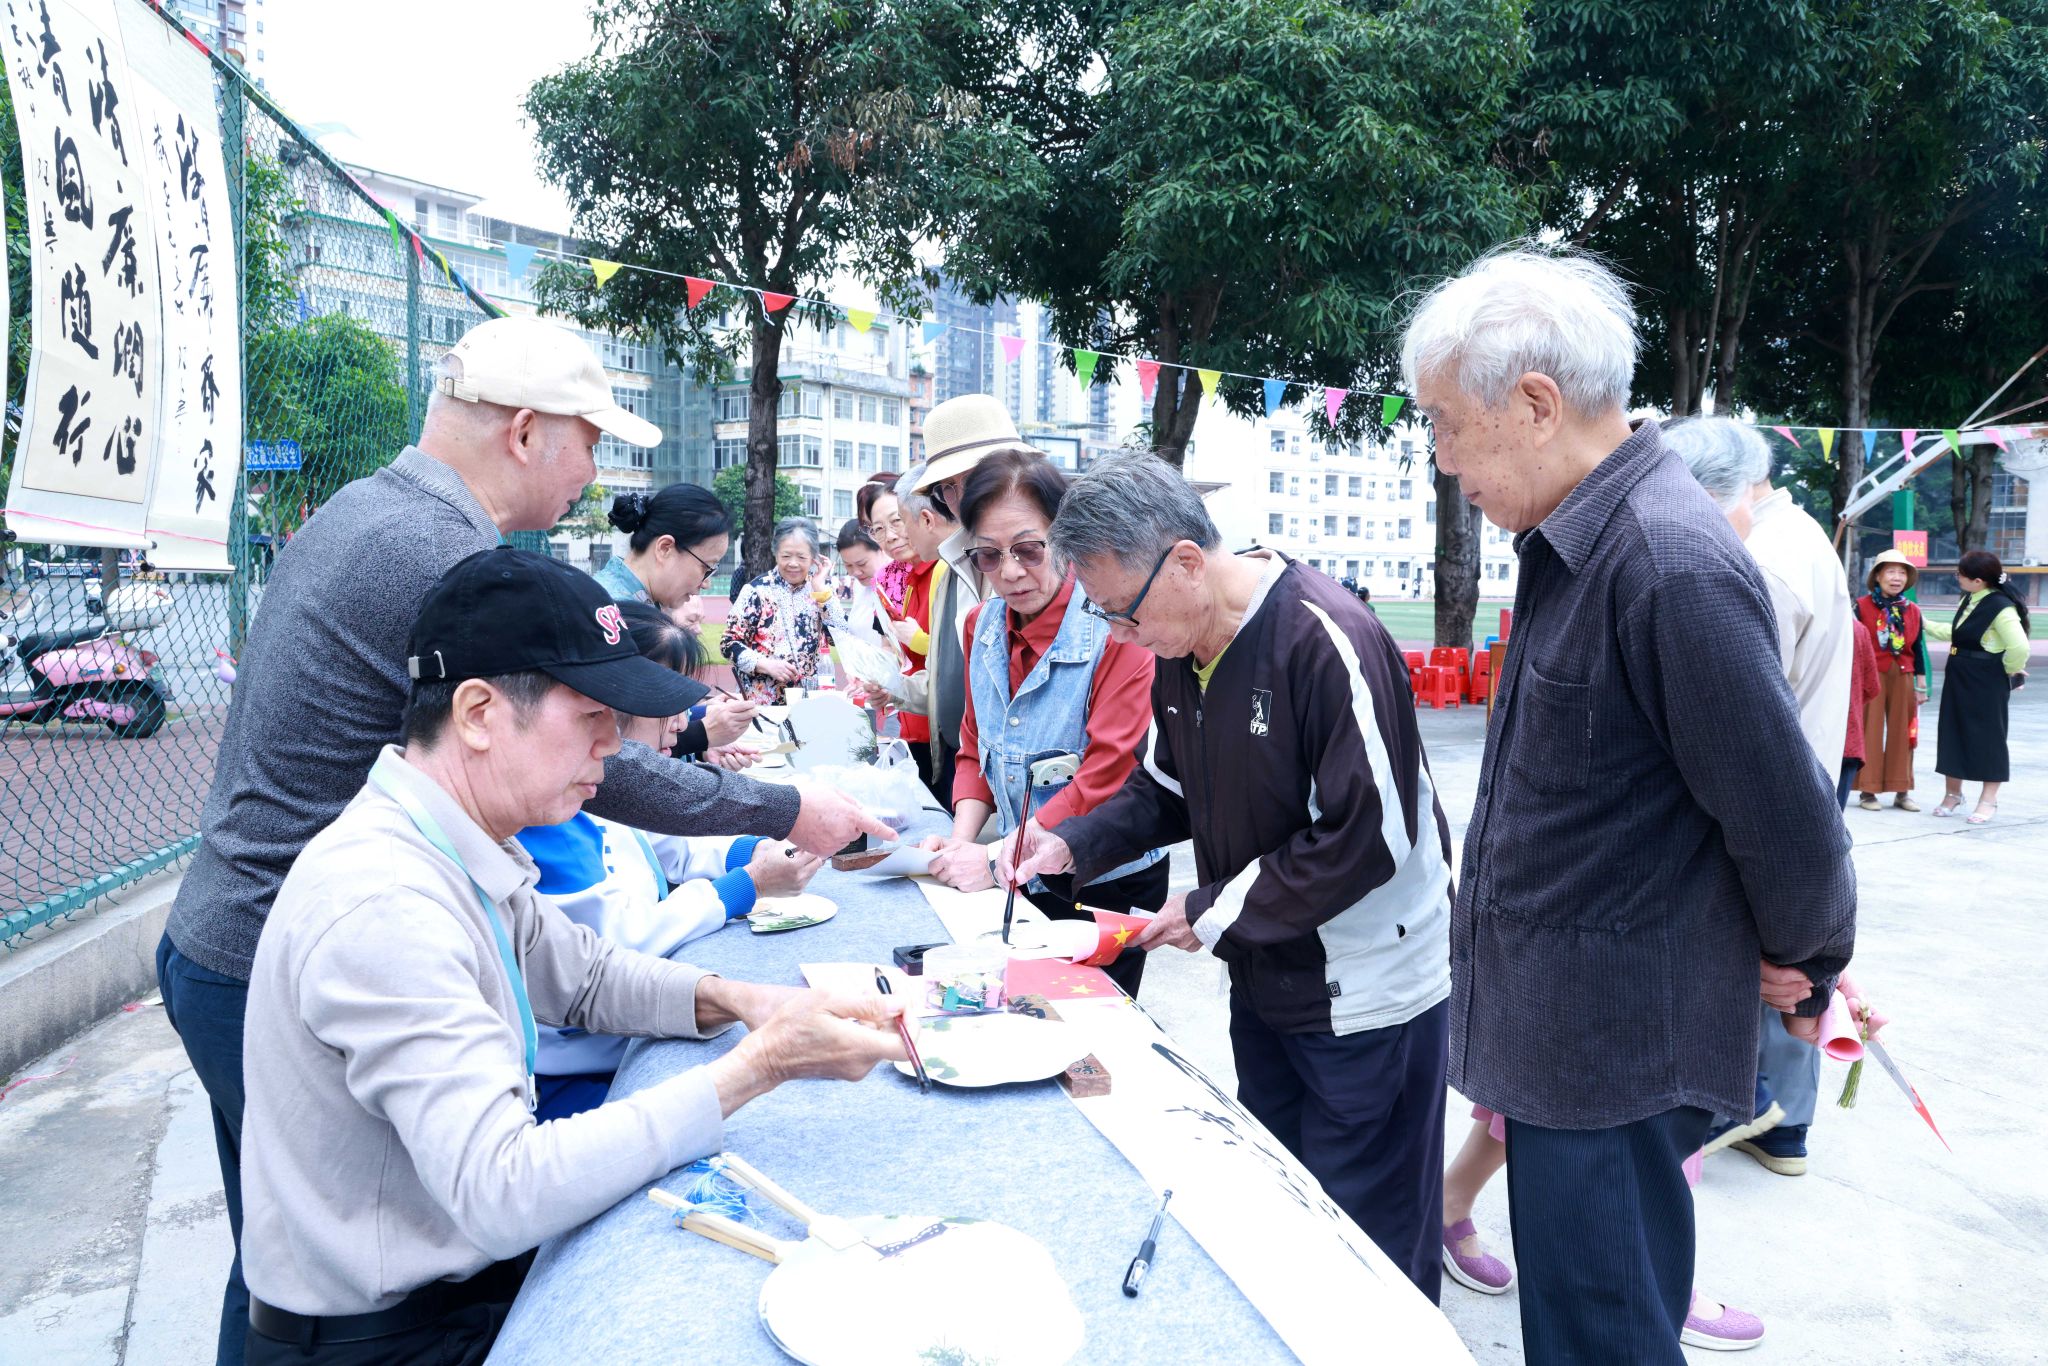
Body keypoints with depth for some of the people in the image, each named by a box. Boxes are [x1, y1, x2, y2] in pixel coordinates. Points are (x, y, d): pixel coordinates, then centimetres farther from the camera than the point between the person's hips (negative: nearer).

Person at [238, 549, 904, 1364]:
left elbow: (586, 974, 14)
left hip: (467, 1261, 8)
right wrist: (757, 1068, -31)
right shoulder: (382, 907, -30)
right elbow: (500, 1193, -34)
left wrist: (735, 1001, -5)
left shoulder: (465, 853, -1)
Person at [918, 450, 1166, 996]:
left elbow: (1107, 779, -22)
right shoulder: (984, 625, 2)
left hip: (1105, 884, -5)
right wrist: (962, 840, -8)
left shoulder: (1117, 627, -19)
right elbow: (976, 748, 9)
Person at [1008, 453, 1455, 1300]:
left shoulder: (1325, 642, -26)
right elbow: (1168, 788, 13)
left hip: (1365, 997, -8)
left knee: (1368, 1244, 8)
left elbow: (1370, 840, -27)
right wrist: (1072, 846, -5)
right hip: (1263, 979, 8)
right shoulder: (1180, 649, 0)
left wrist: (1213, 913, -19)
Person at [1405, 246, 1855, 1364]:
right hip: (1558, 1041, 9)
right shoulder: (1571, 541, 7)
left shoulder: (1674, 568, -24)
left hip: (1617, 1060, -9)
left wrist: (1802, 966, -1)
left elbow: (1788, 826, -19)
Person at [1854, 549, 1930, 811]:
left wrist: (1921, 685, 11)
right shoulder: (1863, 606, -5)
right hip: (1871, 674, -4)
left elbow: (1918, 649, 12)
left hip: (1903, 676, 4)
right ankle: (1867, 790, 8)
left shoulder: (1913, 610, 8)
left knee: (1902, 733, 8)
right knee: (1870, 732, 0)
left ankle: (1902, 791, 16)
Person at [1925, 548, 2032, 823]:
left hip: (1986, 684, -8)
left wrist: (2008, 670, -11)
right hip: (1958, 678, 8)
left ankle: (1989, 800, 14)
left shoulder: (2001, 608, -21)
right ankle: (1953, 793, 26)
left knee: (1987, 737, 3)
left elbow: (2020, 648, -27)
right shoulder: (1969, 600, 6)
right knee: (1952, 733, 12)